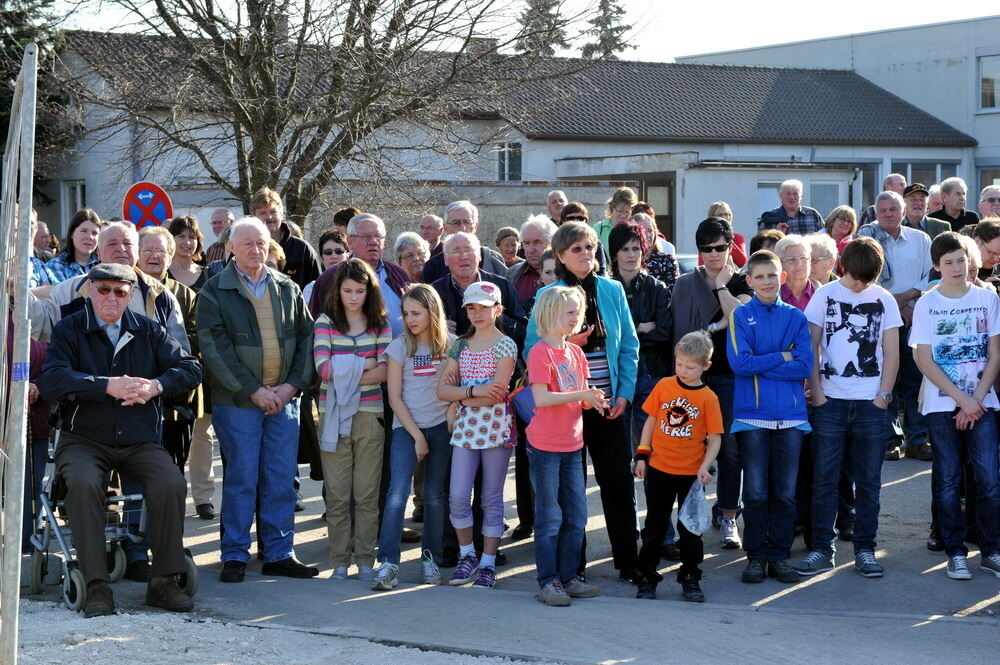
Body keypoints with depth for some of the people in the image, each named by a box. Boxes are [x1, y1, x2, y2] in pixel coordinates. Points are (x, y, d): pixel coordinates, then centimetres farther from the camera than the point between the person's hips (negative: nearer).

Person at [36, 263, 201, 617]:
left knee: (171, 482, -26)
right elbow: (51, 381, -14)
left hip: (139, 441, 2)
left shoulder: (148, 331, 12)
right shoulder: (69, 330, 3)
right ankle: (96, 586, -28)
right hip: (84, 439, -2)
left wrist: (156, 386, -14)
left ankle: (163, 581, -15)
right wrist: (107, 386, -22)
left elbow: (190, 368, 6)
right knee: (83, 483, -34)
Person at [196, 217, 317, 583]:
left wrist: (292, 385, -4)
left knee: (281, 480, 6)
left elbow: (307, 337, 10)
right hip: (236, 402, -4)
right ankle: (235, 556, 8)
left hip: (284, 400, 4)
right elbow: (214, 348, -9)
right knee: (241, 479, -1)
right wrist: (253, 390, -13)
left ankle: (279, 553, 14)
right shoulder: (214, 292, -2)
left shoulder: (287, 289, 11)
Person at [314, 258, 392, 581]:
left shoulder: (380, 323, 7)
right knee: (337, 494, 2)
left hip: (369, 415, 1)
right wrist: (366, 365, -8)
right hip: (333, 416, -1)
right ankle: (339, 560, 10)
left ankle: (365, 559, 12)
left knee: (367, 494, 4)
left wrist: (346, 374, -13)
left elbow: (385, 371, -5)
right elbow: (323, 368, -9)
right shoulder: (326, 322, 3)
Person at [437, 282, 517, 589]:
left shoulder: (505, 345, -3)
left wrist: (459, 394, -7)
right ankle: (467, 555, 17)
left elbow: (497, 393, -13)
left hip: (495, 428, -4)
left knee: (491, 498, 4)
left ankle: (488, 564, 12)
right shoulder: (460, 346, 11)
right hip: (464, 428, 4)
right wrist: (474, 391, -14)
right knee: (458, 497, -2)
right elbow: (442, 391, 2)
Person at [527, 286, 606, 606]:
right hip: (545, 446, -7)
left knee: (576, 516, 10)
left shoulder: (576, 352, 12)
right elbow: (541, 398, -20)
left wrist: (593, 400, -7)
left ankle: (569, 577, 19)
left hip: (572, 443, 7)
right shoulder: (541, 351, -11)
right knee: (549, 517, -2)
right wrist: (581, 395, -23)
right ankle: (548, 581, 5)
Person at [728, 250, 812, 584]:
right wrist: (780, 358, -6)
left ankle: (780, 556, 12)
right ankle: (756, 557, 9)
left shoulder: (796, 318, 8)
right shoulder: (740, 316, 4)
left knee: (786, 492, 5)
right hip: (752, 415, -2)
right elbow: (739, 363, -10)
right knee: (756, 492, 1)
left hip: (790, 415, 2)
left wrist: (759, 364, -9)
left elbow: (804, 366, -5)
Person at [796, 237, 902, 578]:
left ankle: (865, 549, 12)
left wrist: (884, 395, -3)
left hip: (871, 403, 1)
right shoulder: (825, 295, 2)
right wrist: (816, 393, -5)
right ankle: (822, 549, 7)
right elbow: (811, 347, 2)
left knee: (868, 480, 5)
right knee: (824, 479, 0)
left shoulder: (884, 300, 5)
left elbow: (891, 353, 6)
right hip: (831, 400, -1)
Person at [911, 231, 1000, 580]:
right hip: (942, 404, -1)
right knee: (948, 481, 3)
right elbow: (925, 361, -3)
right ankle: (955, 553, 11)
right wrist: (962, 398, -10)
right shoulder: (927, 304, 0)